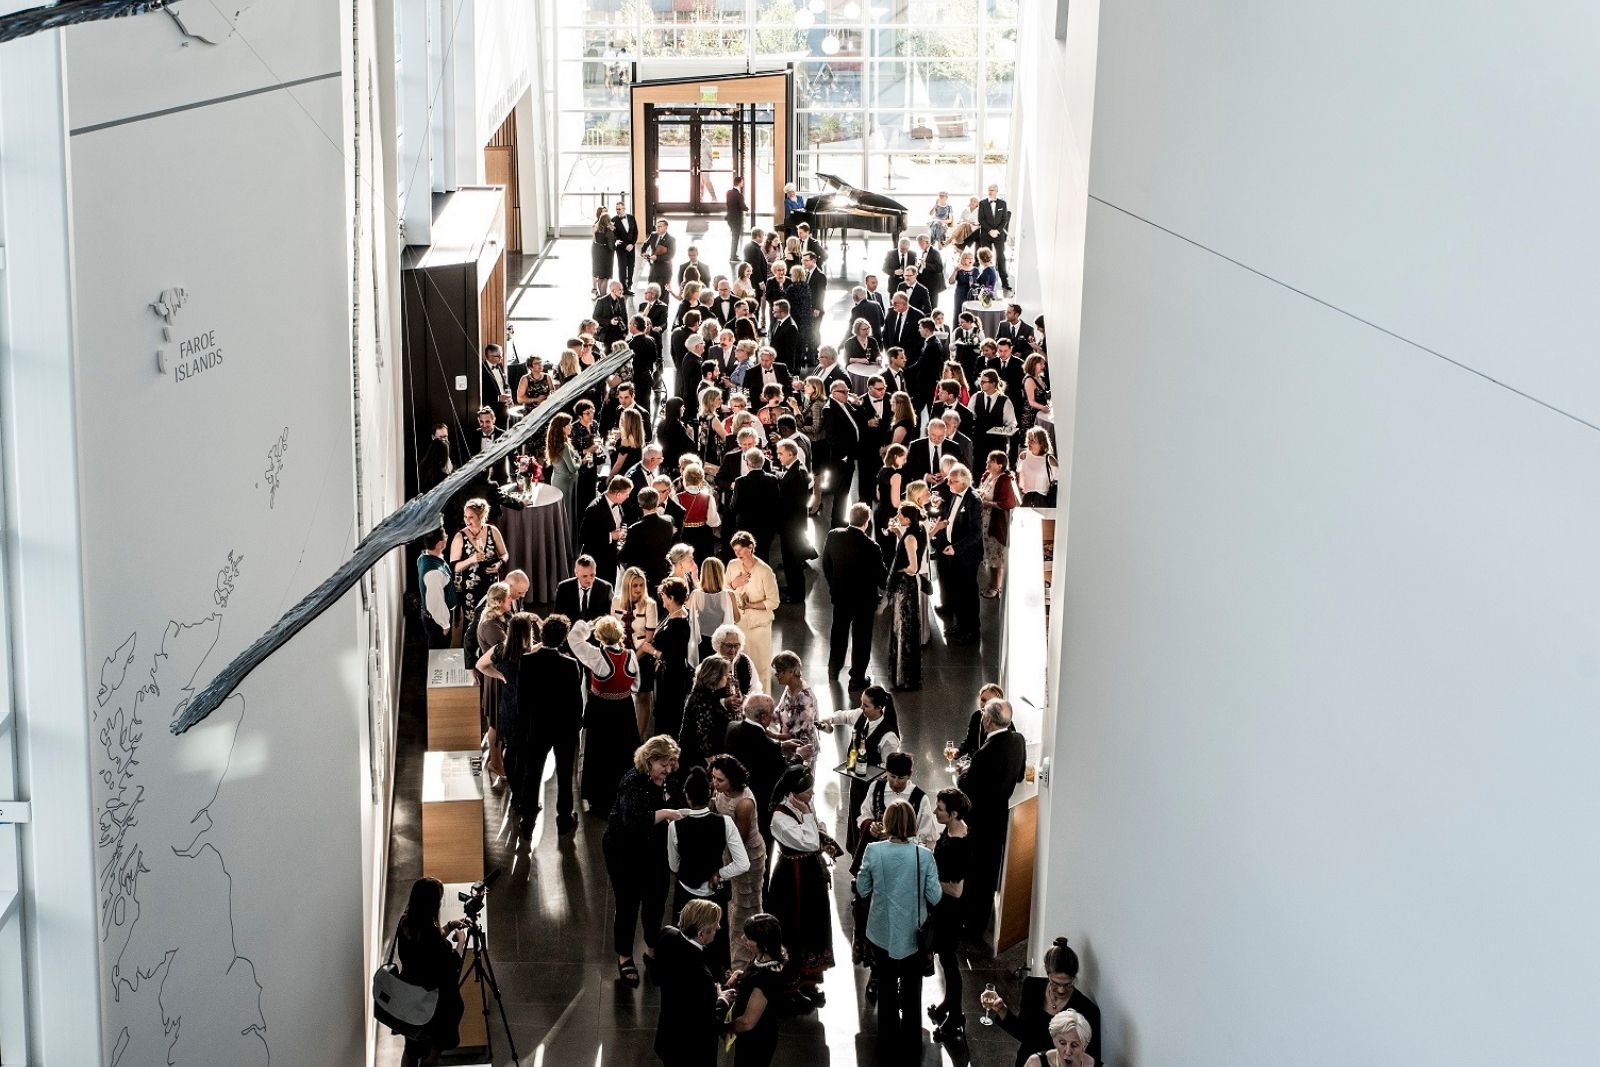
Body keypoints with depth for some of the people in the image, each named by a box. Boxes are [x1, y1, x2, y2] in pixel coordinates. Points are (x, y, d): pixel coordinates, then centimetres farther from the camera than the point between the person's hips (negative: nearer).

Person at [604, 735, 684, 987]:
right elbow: (633, 820, -38)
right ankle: (624, 958, 21)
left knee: (656, 900, 15)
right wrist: (664, 813, -41)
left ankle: (652, 950, 36)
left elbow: (670, 808, 13)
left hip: (654, 852, 7)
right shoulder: (633, 782, -25)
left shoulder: (662, 780, -3)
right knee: (628, 905, 4)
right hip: (625, 853, -7)